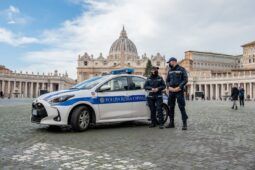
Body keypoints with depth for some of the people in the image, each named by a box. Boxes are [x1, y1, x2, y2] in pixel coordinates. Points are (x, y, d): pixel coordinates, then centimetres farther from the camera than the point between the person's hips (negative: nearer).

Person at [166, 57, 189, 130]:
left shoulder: (181, 69, -1)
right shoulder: (170, 71, 16)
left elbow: (185, 80, -6)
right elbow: (167, 80, 15)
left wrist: (179, 87, -16)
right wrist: (169, 87, -4)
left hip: (179, 91, -6)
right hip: (171, 91, 6)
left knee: (182, 107, -8)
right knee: (171, 107, 8)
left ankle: (184, 124, -3)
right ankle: (171, 123, 17)